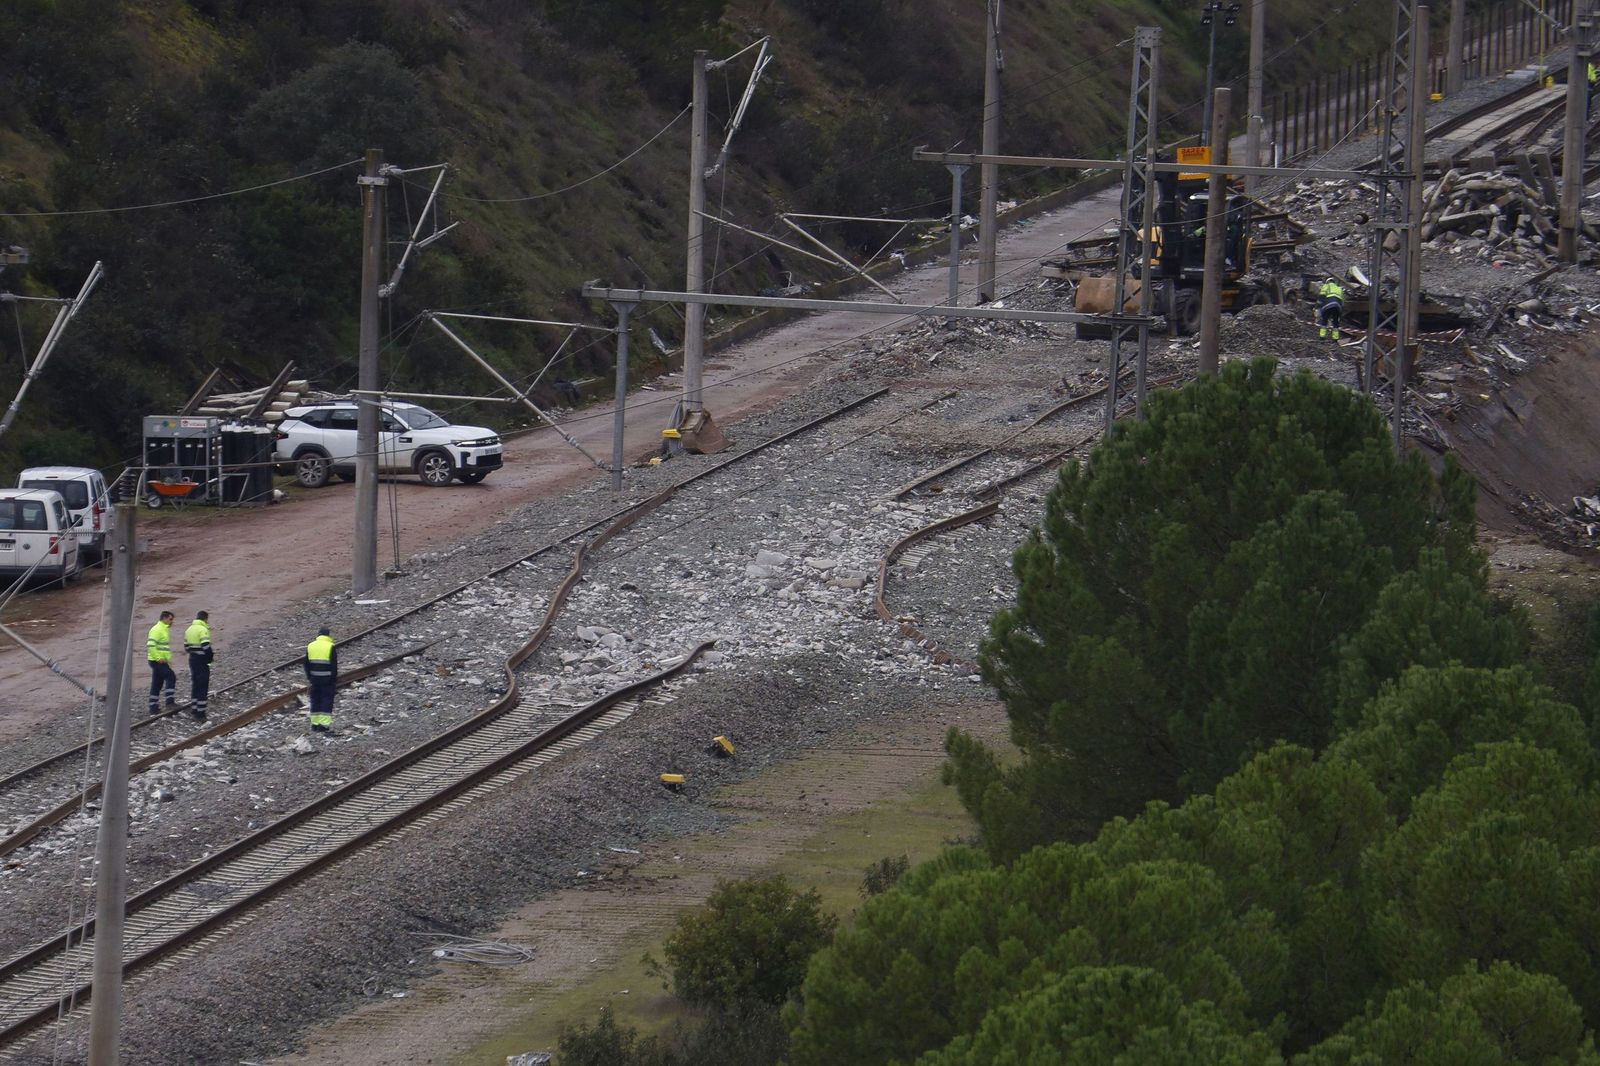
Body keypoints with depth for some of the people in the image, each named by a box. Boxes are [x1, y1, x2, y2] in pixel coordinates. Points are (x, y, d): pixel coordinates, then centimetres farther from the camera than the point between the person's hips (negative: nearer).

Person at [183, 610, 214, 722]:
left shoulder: (189, 630, 11)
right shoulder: (203, 630, -15)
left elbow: (186, 647, 14)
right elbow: (206, 646, -23)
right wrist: (211, 656, -7)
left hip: (192, 659, 8)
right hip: (202, 660, -8)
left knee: (194, 685, 18)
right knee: (202, 688, -2)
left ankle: (194, 709, 23)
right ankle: (200, 714, -2)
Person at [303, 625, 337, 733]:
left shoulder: (310, 646, 6)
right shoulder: (330, 647, -9)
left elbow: (307, 664, 10)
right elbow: (334, 665, -9)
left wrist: (308, 678, 18)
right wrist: (335, 679, -2)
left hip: (315, 679, 4)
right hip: (327, 679, -4)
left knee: (315, 700, 12)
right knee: (327, 701, -1)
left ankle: (315, 724, 14)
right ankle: (325, 724, -6)